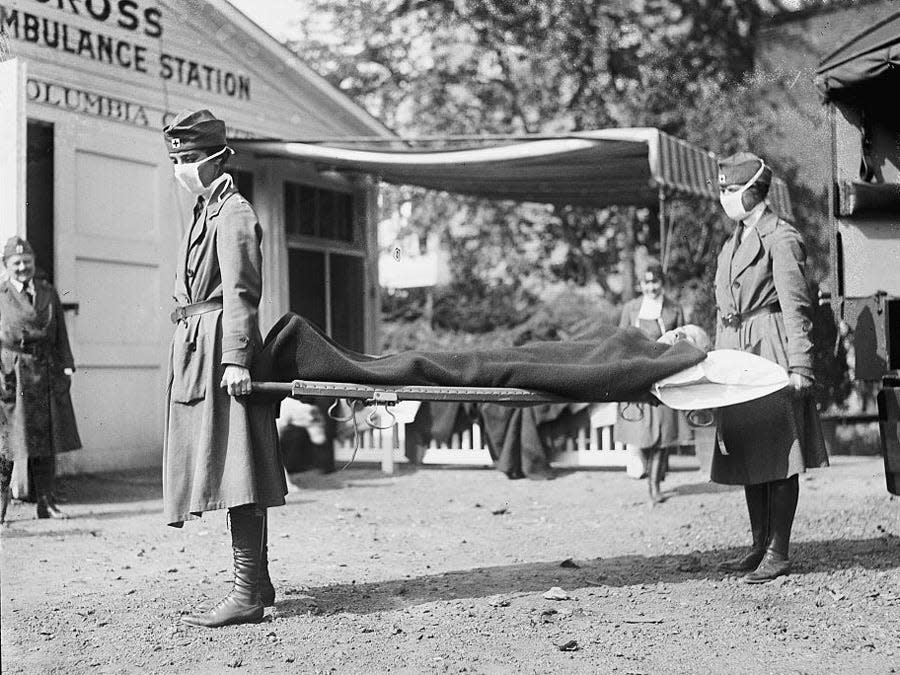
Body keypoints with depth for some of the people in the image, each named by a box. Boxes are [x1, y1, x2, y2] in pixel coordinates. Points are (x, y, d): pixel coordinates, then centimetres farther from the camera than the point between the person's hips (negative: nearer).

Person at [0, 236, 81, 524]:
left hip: (46, 372, 4)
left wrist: (66, 366, 4)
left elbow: (60, 335, 13)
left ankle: (46, 501, 14)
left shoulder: (49, 293, 12)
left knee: (47, 438, 7)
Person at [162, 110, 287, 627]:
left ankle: (247, 594, -9)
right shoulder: (207, 211, 21)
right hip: (196, 348, 10)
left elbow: (240, 292, -16)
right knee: (234, 472, 12)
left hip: (218, 349, -10)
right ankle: (258, 581, 19)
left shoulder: (234, 213, -8)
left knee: (234, 471, -11)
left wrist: (236, 358, -23)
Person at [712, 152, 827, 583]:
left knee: (779, 455, -5)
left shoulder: (781, 240, -7)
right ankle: (760, 547, 18)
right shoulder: (733, 243, 18)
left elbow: (796, 308, -12)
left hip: (771, 352, -8)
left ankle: (778, 554, -1)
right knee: (747, 455, 10)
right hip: (735, 354, 9)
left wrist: (799, 367, -18)